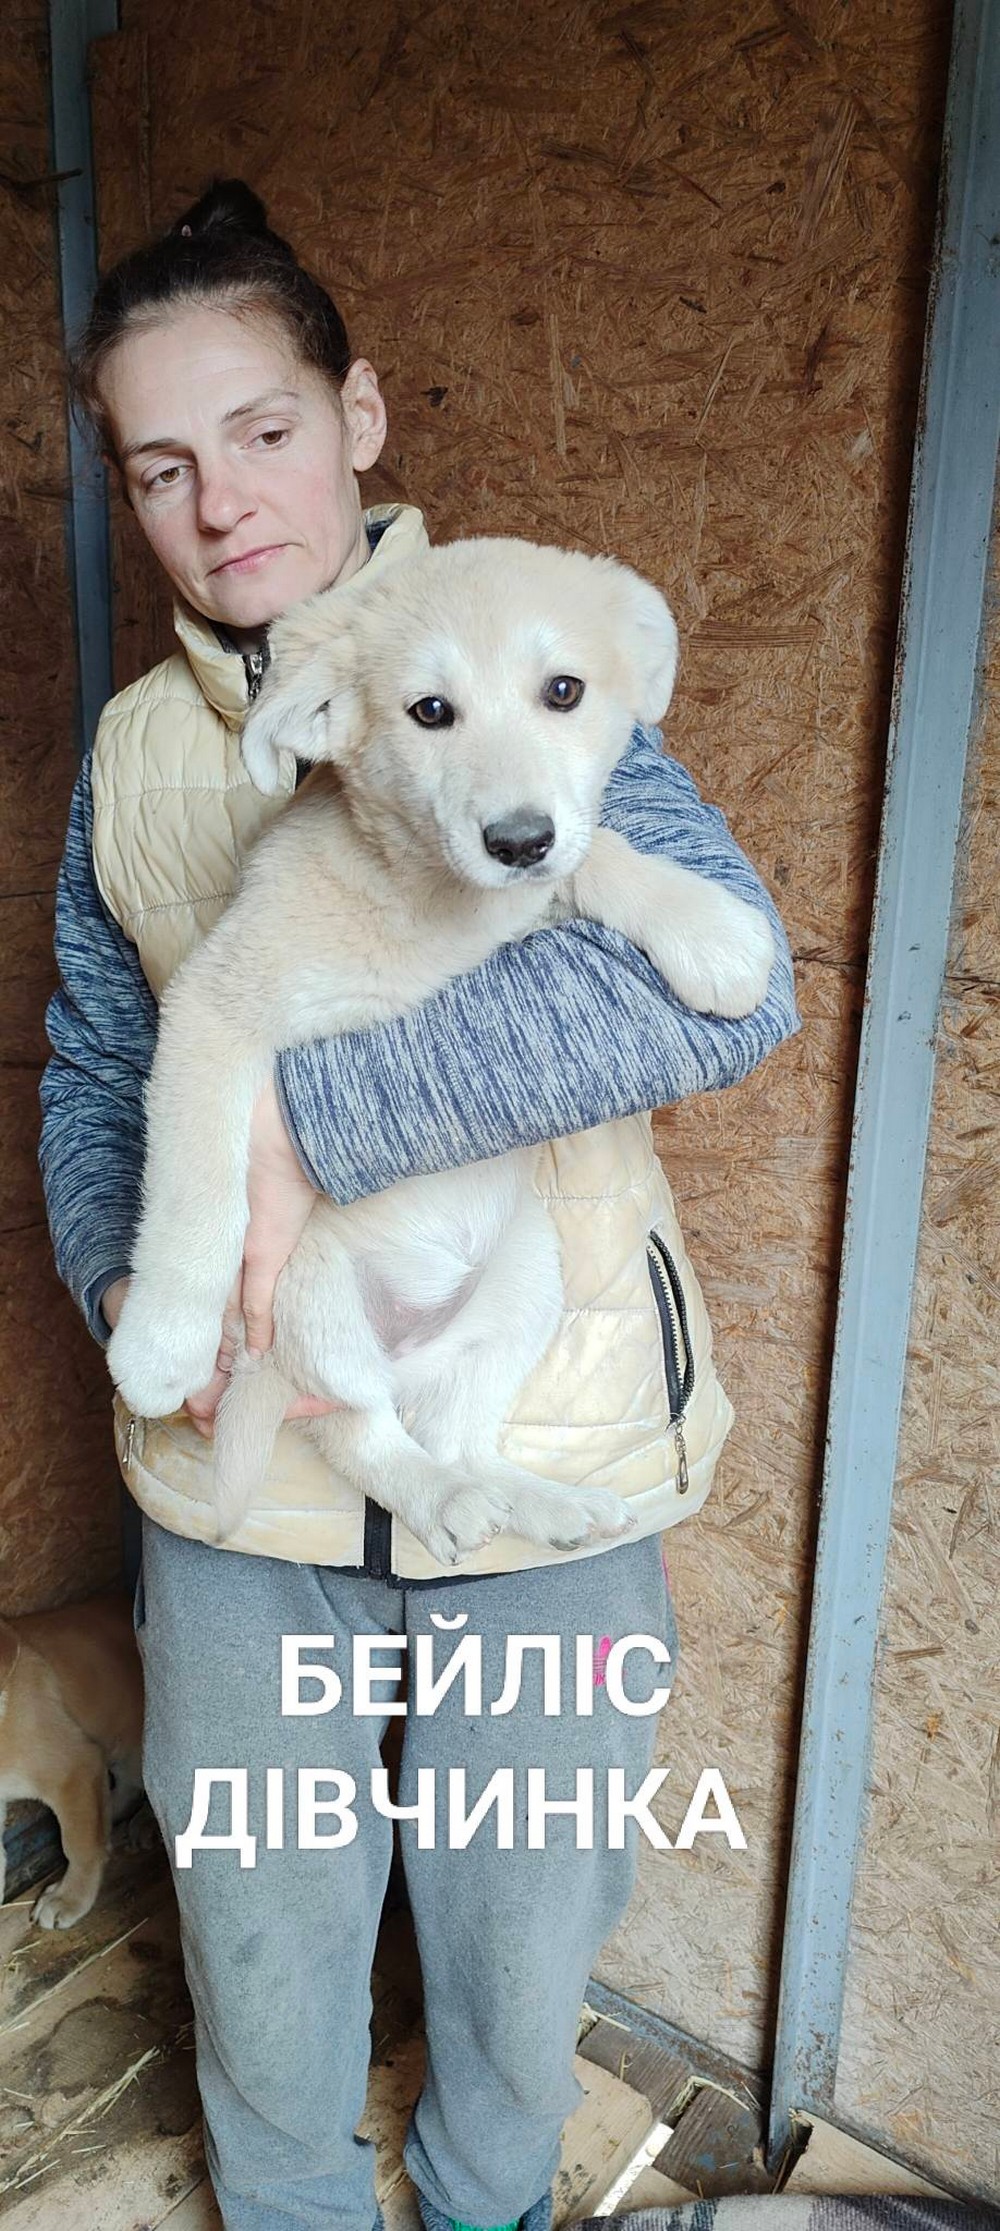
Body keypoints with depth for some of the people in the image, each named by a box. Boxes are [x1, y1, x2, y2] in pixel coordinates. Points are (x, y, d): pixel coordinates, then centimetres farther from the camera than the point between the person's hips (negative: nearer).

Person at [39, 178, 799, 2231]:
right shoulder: (131, 757, 5)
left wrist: (300, 1113, -29)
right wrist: (121, 1276, -6)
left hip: (541, 1463, -2)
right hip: (241, 1472, 3)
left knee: (523, 1944, 21)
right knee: (260, 1946, 22)